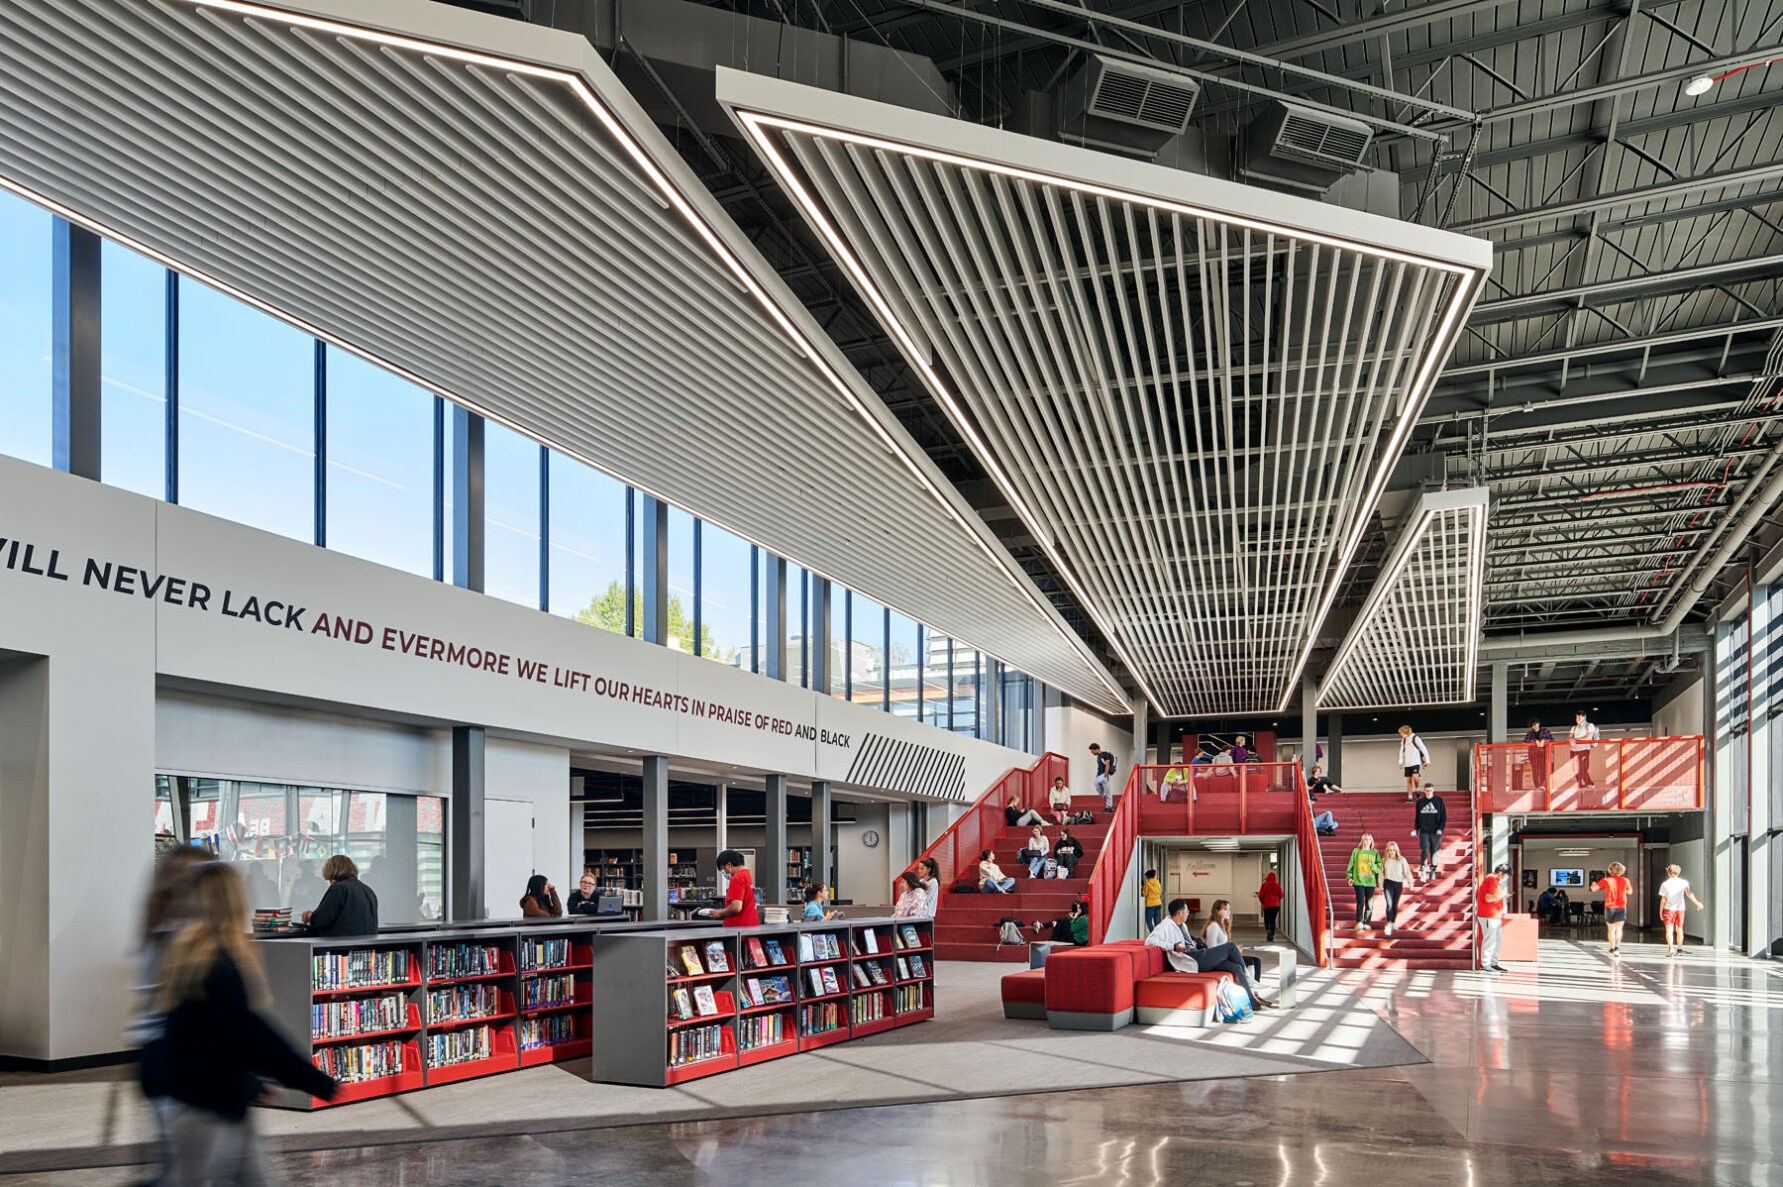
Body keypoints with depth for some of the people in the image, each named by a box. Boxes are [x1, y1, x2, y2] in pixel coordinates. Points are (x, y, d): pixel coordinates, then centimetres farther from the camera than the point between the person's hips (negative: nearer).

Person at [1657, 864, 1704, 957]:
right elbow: (1689, 894, -14)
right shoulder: (1683, 883, 1)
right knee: (1679, 929, 15)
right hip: (1680, 908, 2)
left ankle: (1671, 948, -23)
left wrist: (1660, 911, 3)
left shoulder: (1665, 884, -1)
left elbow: (1663, 899, -3)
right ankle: (1679, 949, 20)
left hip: (1669, 909, -2)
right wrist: (1697, 903, -19)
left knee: (1669, 930, -5)